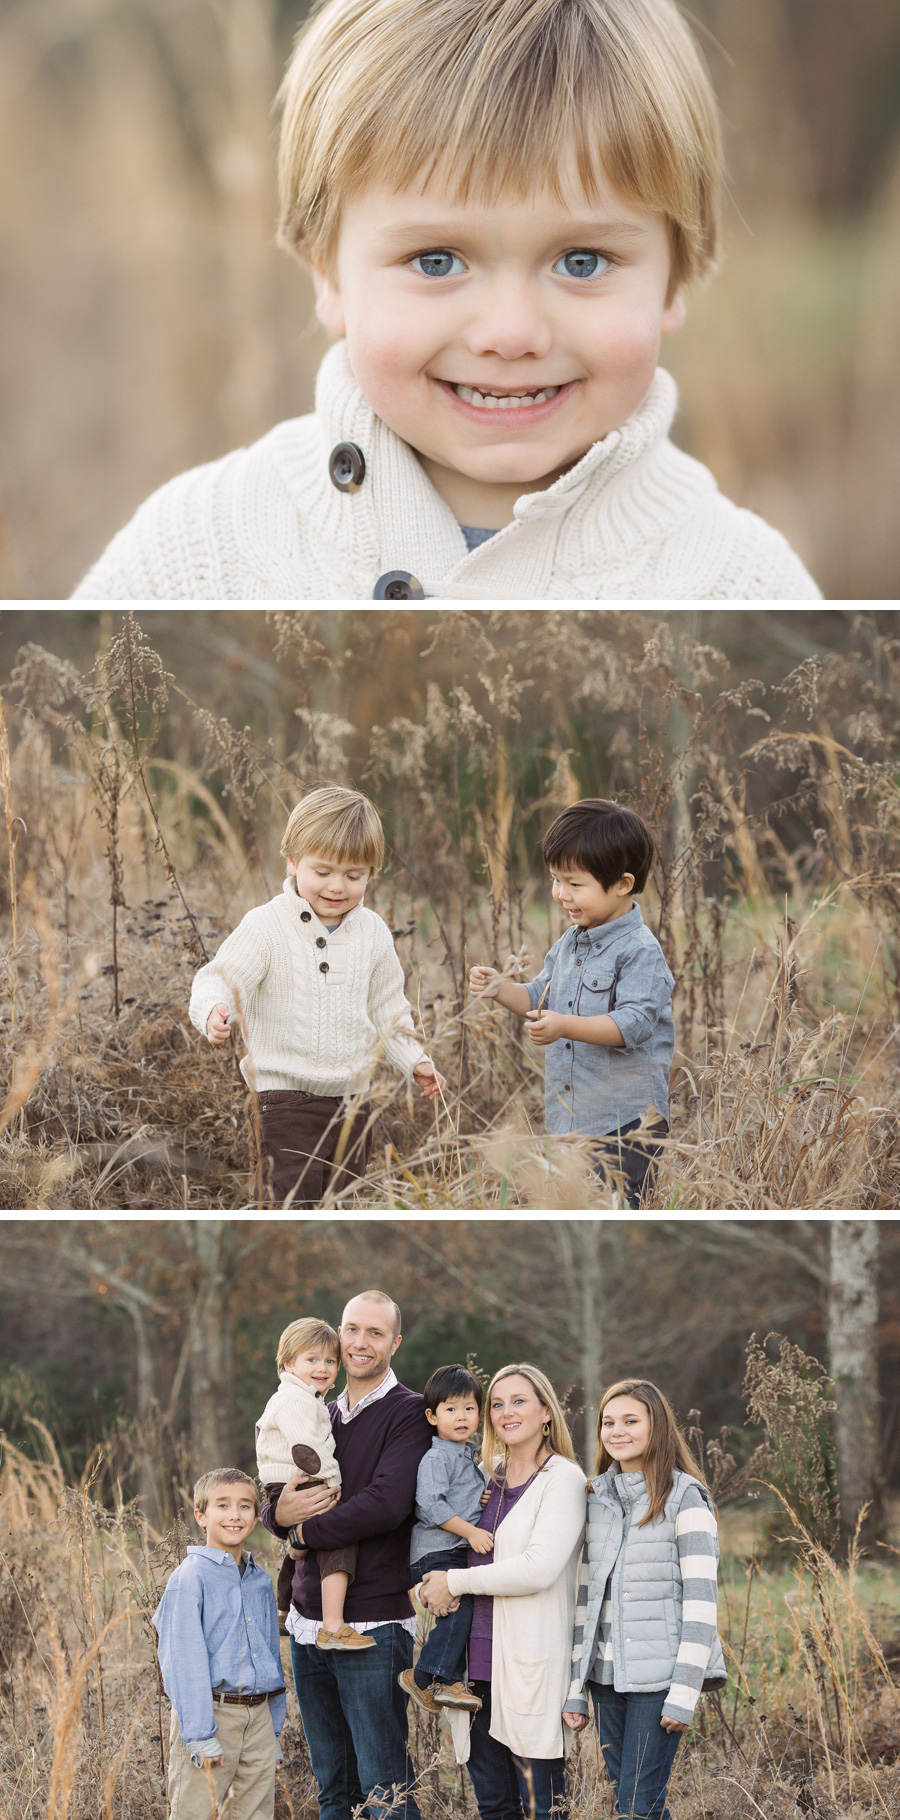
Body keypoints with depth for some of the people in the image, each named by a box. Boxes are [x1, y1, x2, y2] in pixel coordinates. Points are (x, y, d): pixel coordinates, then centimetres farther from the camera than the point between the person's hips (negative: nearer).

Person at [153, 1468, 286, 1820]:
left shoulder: (260, 1581, 12)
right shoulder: (191, 1577, -9)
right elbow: (184, 1661, -13)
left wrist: (274, 1730, 17)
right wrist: (200, 1736, -18)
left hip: (258, 1716, 6)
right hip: (210, 1714, -6)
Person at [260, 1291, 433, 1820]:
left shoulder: (409, 1414, -5)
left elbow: (387, 1505, -19)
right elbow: (276, 1509, 15)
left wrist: (305, 1530, -8)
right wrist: (281, 1513, -10)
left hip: (374, 1622, -7)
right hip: (310, 1618, 7)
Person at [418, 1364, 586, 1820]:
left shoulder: (563, 1479, -6)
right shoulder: (487, 1475, 15)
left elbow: (538, 1569, -17)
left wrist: (454, 1582, -9)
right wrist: (434, 1585, 5)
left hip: (531, 1665, -7)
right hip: (479, 1660, 7)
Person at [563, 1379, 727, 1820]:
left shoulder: (684, 1497, -6)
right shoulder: (597, 1499, 13)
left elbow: (700, 1598, -10)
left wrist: (685, 1692, -16)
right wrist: (576, 1688, 12)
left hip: (659, 1678, -6)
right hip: (608, 1677, 6)